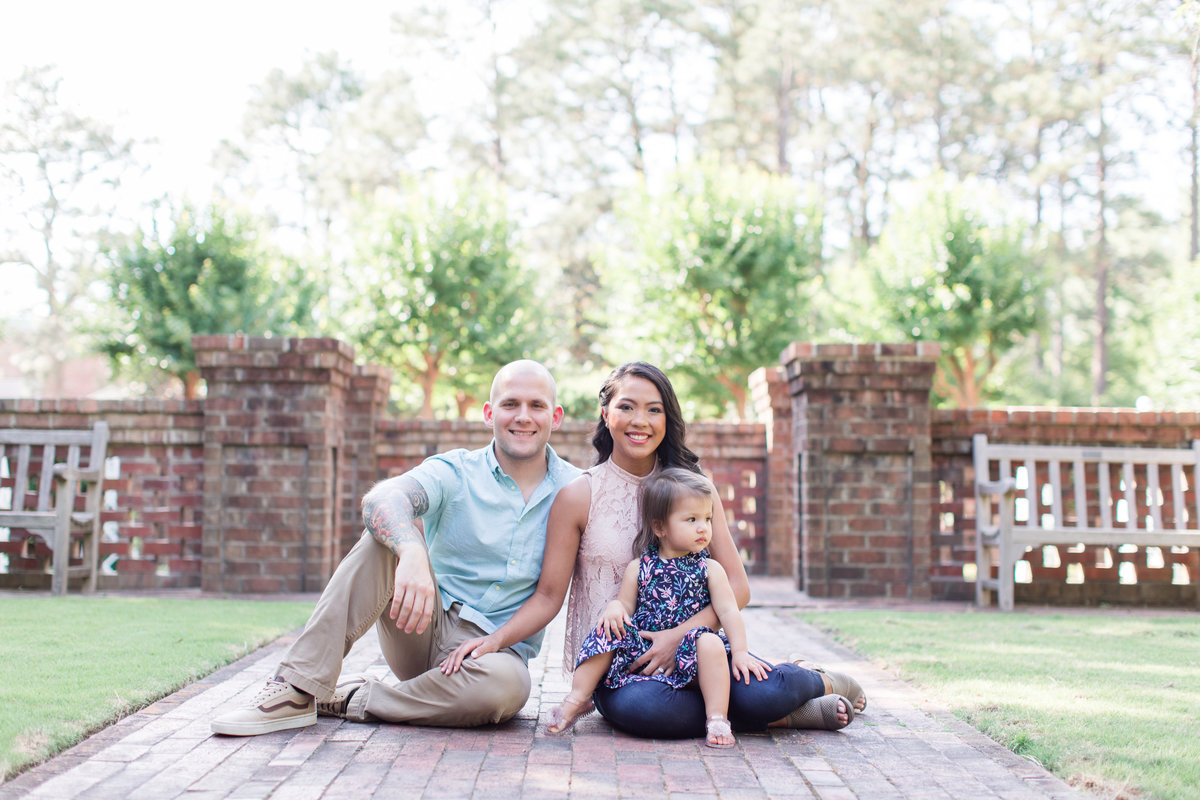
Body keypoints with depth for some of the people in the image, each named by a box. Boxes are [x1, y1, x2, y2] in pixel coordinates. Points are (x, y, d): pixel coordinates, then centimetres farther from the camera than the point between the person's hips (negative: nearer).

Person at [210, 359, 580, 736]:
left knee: (508, 684, -37)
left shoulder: (573, 489, 2)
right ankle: (297, 690, -27)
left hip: (497, 648, 0)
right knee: (386, 536, -25)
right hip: (424, 627, 0)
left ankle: (352, 701, -17)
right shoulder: (455, 472, -3)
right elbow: (381, 499, -25)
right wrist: (412, 553, -45)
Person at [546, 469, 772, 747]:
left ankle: (717, 720, -26)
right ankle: (577, 698, -8)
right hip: (643, 649, 1)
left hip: (688, 652, -1)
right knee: (609, 630, -19)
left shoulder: (710, 570, 4)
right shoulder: (638, 568, 6)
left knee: (711, 643, -30)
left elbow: (728, 612, -2)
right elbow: (627, 604, 9)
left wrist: (740, 652, -14)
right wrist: (615, 608, -16)